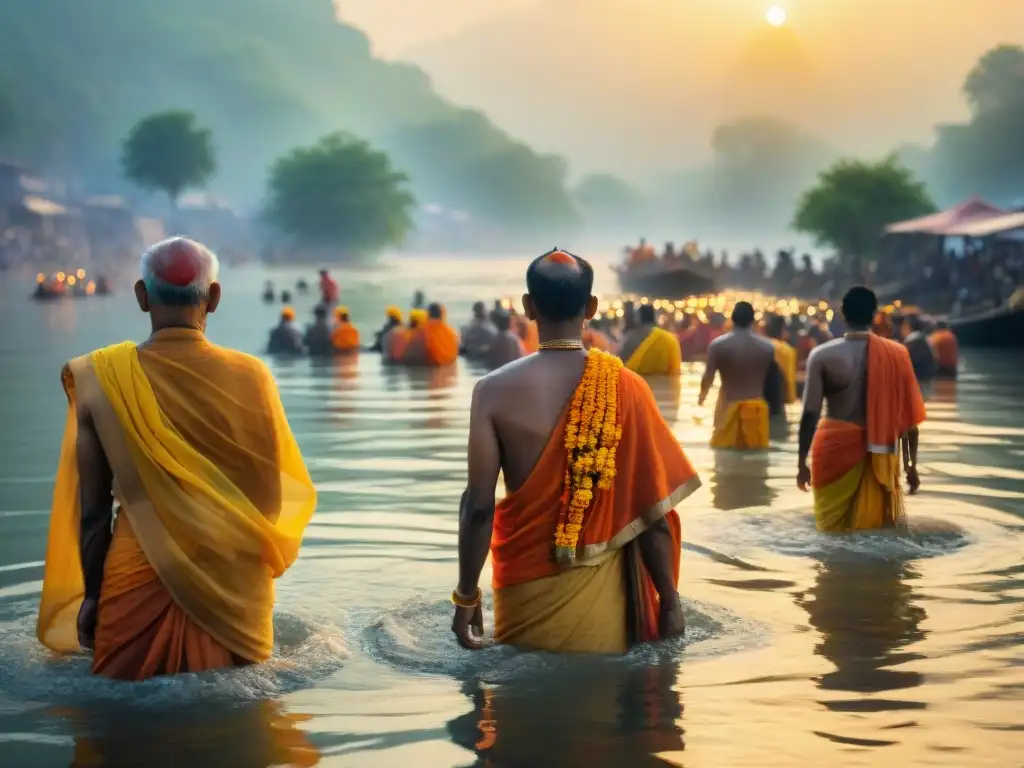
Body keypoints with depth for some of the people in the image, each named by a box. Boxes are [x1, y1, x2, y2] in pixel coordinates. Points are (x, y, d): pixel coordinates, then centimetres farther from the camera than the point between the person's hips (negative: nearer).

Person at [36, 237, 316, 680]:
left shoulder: (100, 379, -7)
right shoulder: (250, 376, -7)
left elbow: (93, 510, -2)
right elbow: (271, 497, 1)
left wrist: (92, 595, 10)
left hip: (139, 584, -1)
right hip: (236, 591, 1)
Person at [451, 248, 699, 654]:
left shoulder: (495, 390, -11)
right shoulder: (624, 387, -9)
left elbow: (479, 505, -10)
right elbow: (651, 508, -8)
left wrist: (466, 596, 0)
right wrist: (669, 597, 1)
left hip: (526, 589, 0)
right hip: (599, 590, 0)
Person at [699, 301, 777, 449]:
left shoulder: (718, 345, -8)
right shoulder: (767, 346, -2)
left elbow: (708, 376, -2)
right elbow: (771, 378, 5)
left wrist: (703, 394, 19)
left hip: (729, 406, -1)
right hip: (756, 408, 2)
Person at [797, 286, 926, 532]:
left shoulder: (823, 355, -8)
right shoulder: (896, 354, -3)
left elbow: (810, 414, -9)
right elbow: (908, 417, -2)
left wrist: (802, 462, -1)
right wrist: (911, 465, 5)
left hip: (836, 450, -1)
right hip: (879, 456, 2)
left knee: (834, 531, 6)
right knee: (879, 529, 10)